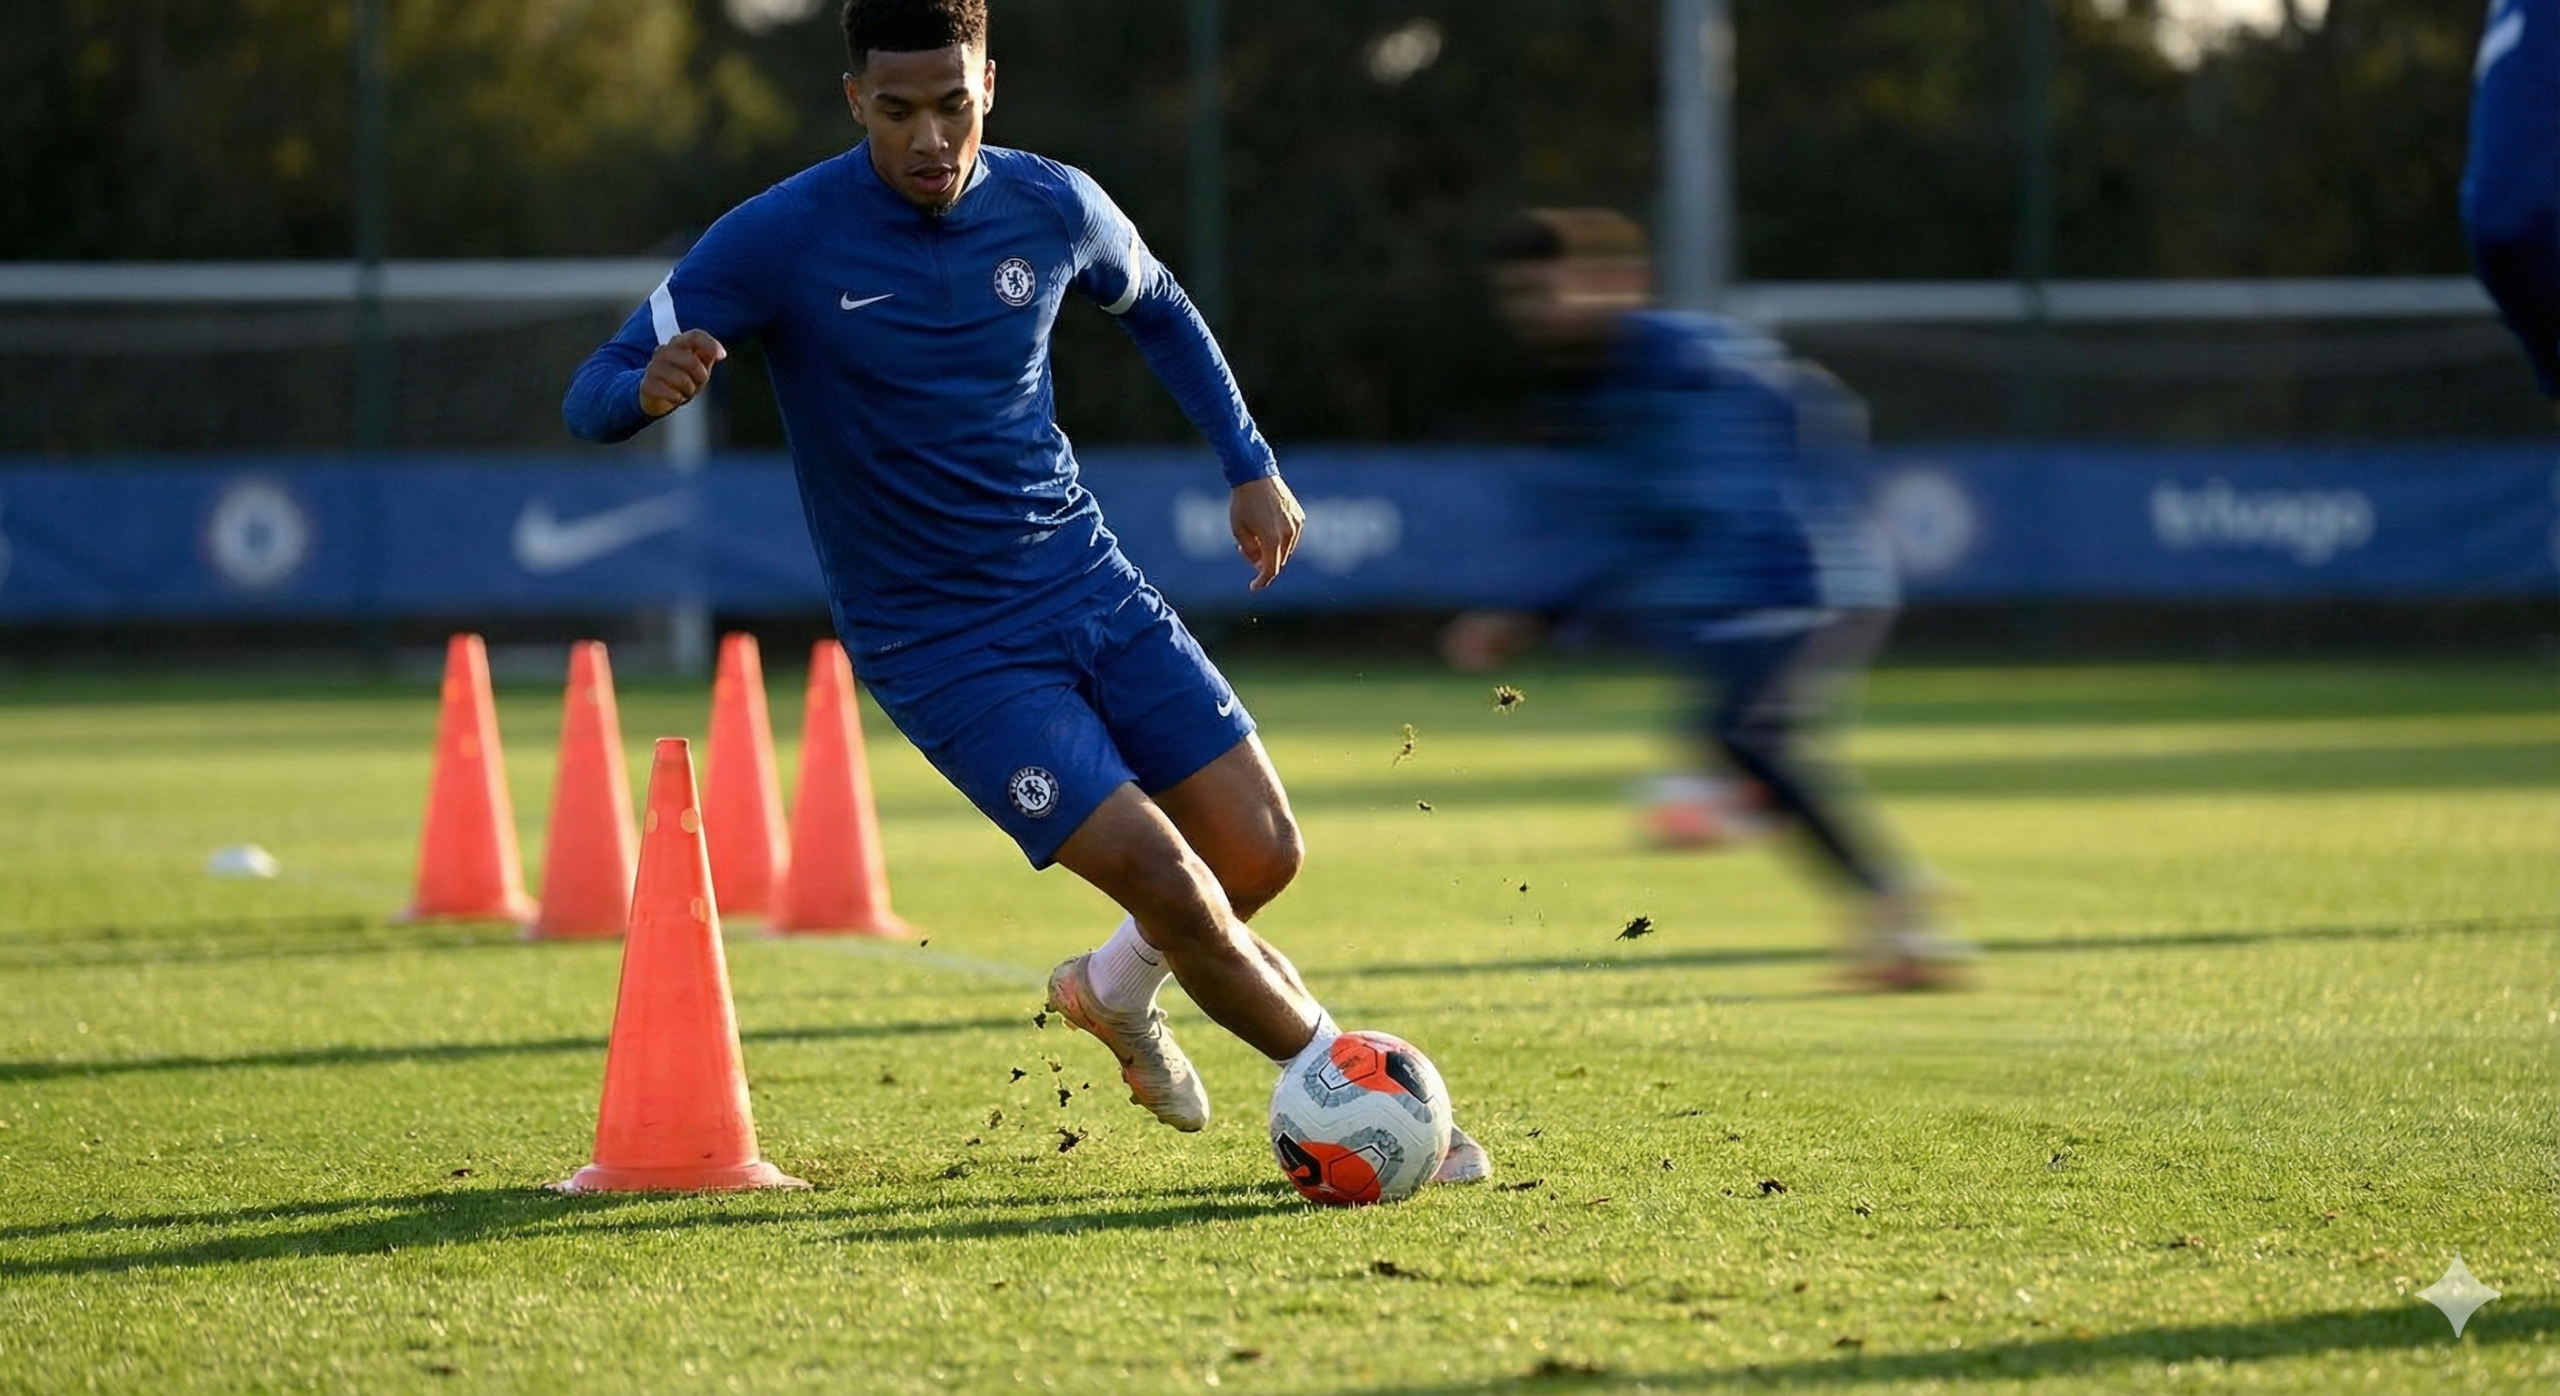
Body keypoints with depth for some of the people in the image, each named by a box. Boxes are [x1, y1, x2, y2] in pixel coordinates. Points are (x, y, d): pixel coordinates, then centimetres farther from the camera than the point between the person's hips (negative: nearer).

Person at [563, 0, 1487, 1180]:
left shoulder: (1052, 208, -3)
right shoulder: (780, 240, -16)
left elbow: (1154, 306, 21)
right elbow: (592, 398, -14)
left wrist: (1248, 462, 13)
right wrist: (652, 386, -38)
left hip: (1088, 586, 5)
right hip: (938, 646, -5)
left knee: (1260, 855, 1)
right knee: (1167, 883, -16)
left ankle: (1116, 987, 33)